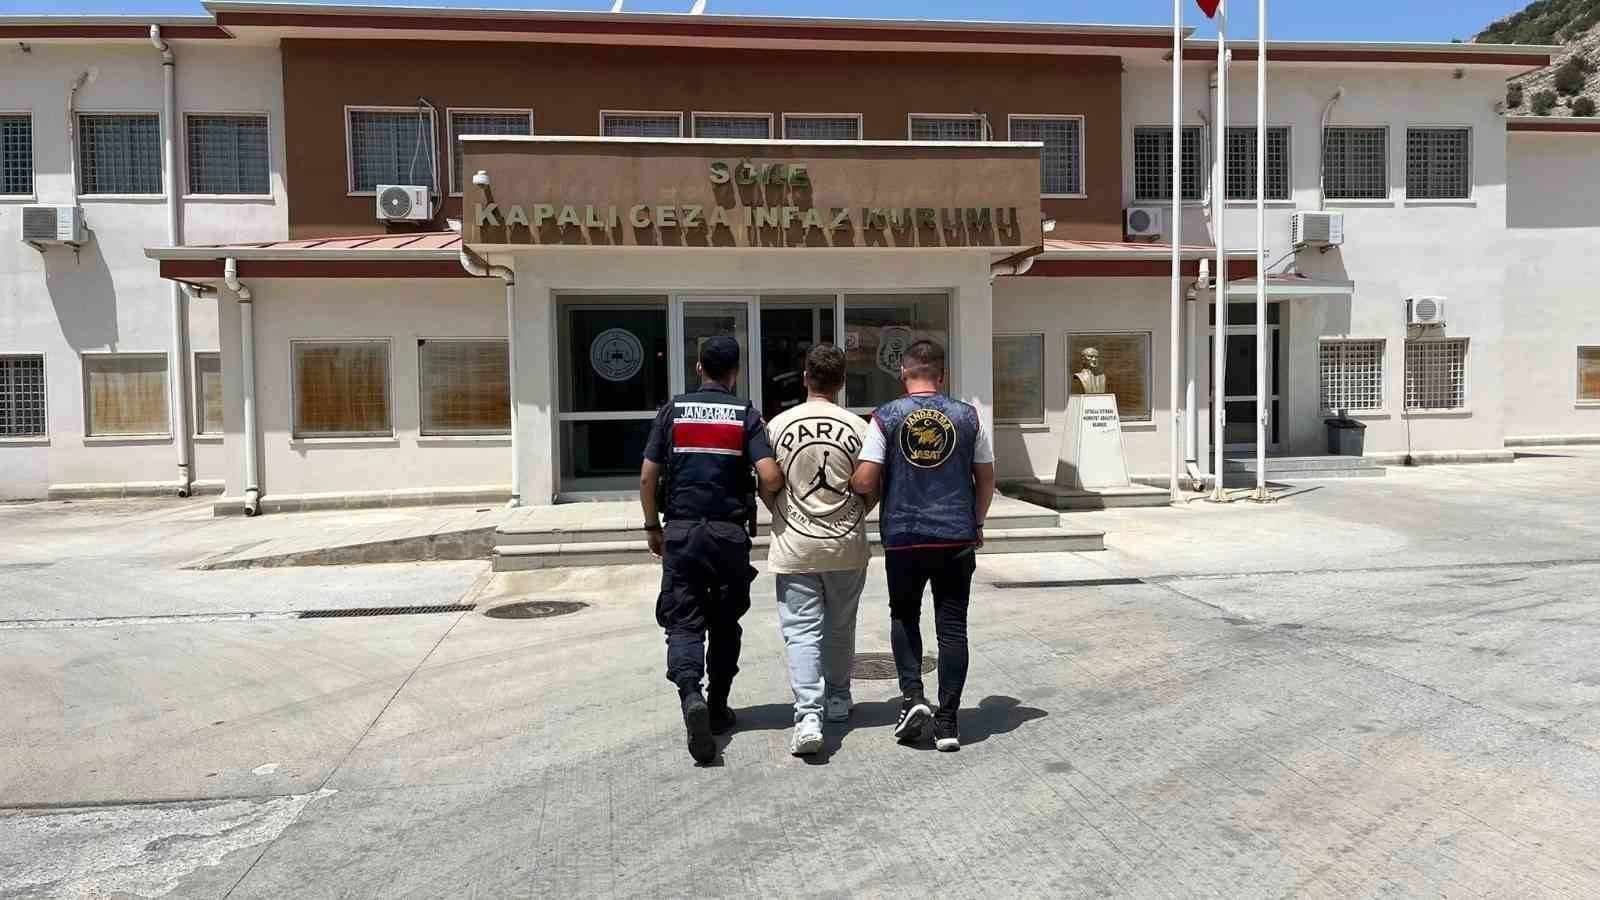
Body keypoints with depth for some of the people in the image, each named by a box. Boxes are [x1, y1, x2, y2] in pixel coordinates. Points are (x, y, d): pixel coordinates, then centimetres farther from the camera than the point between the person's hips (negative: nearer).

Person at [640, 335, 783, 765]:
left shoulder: (673, 410, 2)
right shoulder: (746, 414, -2)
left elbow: (647, 477, 1)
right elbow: (771, 478, -13)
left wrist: (652, 526, 13)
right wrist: (754, 499, 9)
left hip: (681, 531, 0)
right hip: (730, 532, 0)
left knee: (683, 621, 3)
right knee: (725, 623, 15)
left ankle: (691, 694, -21)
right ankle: (718, 707, 24)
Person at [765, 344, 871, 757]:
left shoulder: (779, 425, -4)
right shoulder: (858, 426, -4)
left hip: (795, 546, -1)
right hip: (847, 546, 2)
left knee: (802, 631, 0)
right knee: (840, 628, 18)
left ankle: (808, 716, -12)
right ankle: (838, 700, 33)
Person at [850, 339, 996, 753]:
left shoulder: (886, 417, -4)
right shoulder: (967, 416, 2)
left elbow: (865, 481, -10)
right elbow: (986, 478, 8)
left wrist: (852, 483, 14)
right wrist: (976, 524, 21)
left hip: (903, 537, -1)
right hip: (957, 537, 1)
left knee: (904, 617, 19)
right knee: (952, 625, 8)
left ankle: (912, 695, 3)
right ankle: (947, 722, 9)